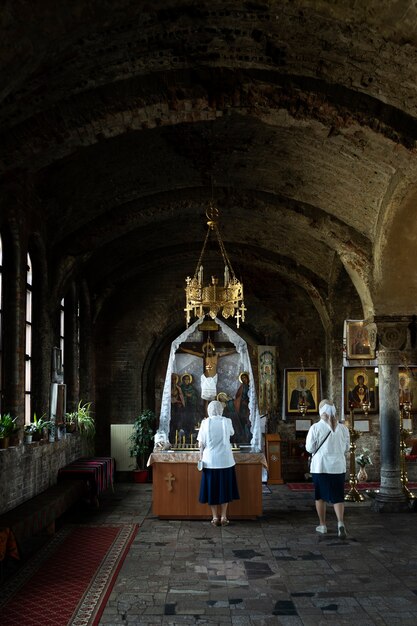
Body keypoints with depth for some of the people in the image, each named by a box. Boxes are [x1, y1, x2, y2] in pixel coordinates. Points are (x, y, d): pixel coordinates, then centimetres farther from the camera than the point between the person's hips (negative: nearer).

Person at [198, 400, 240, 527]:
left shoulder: (205, 423, -6)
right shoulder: (227, 421, -4)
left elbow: (201, 444, -6)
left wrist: (201, 457, 6)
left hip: (210, 461, -1)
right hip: (225, 461, 1)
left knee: (212, 488, 8)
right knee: (225, 488, 10)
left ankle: (215, 517, 10)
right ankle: (223, 517, 12)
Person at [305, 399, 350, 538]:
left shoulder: (315, 428, -11)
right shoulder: (342, 428, -2)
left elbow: (309, 448, -7)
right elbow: (346, 448, 7)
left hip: (320, 466, -2)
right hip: (338, 466, 2)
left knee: (320, 496, 14)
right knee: (338, 497, 7)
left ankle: (322, 525, 21)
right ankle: (340, 522, -14)